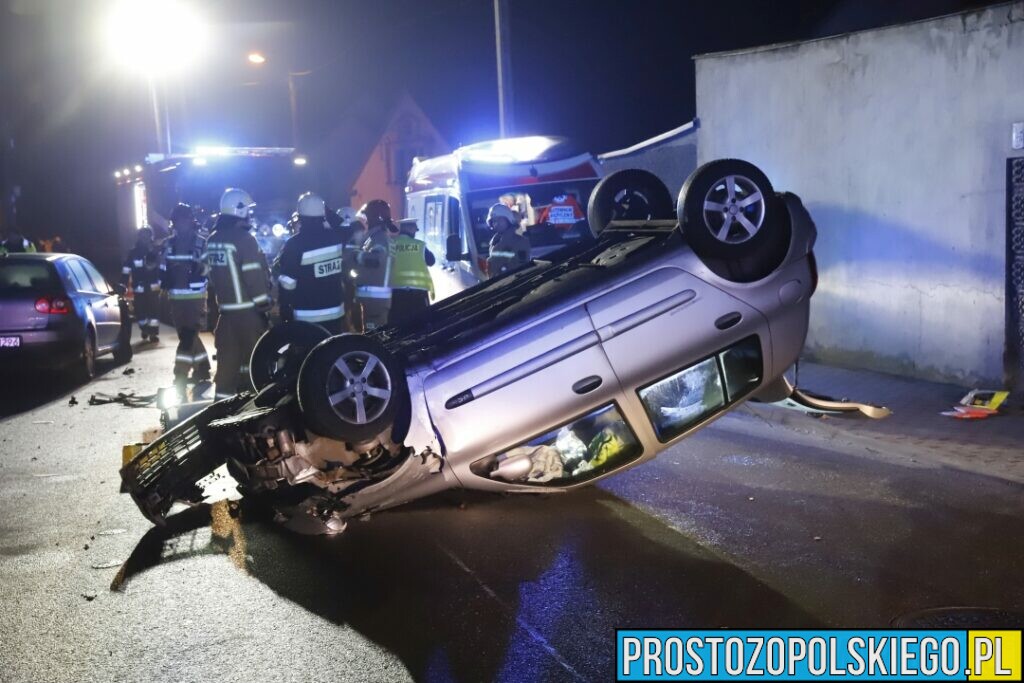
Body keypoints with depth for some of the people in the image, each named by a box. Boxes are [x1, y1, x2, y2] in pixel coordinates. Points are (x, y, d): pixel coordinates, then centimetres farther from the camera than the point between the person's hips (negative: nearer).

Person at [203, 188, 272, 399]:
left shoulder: (212, 240, 9)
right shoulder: (243, 238, -16)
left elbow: (210, 272, 14)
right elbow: (254, 275, -18)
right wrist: (265, 303, -11)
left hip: (225, 307, 7)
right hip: (247, 309, -7)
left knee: (228, 355, 12)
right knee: (253, 355, 1)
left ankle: (224, 396, 15)